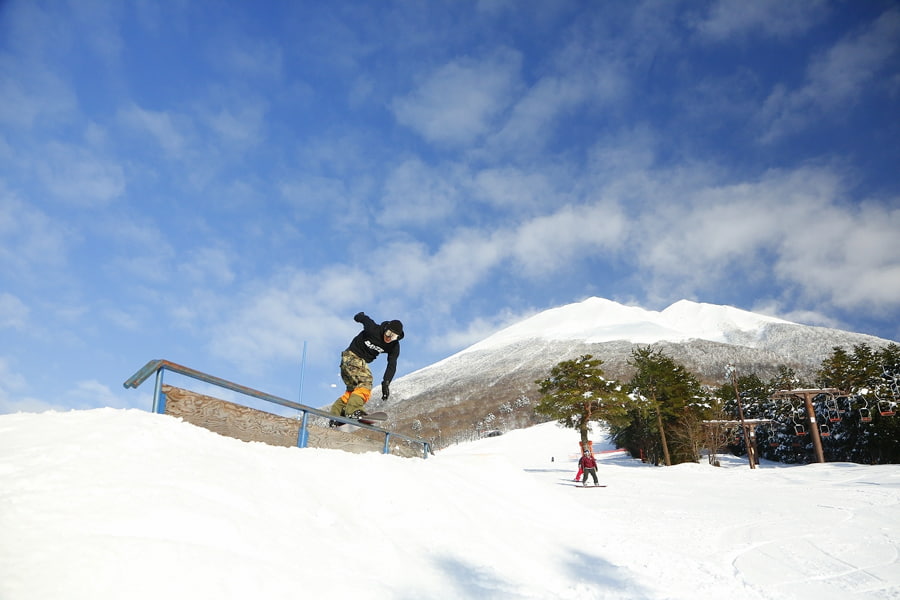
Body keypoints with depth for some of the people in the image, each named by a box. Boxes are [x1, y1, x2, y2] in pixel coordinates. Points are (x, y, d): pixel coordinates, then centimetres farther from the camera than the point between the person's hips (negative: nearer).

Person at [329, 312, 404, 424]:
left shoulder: (394, 346, -8)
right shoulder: (373, 330, -22)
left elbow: (392, 365, -13)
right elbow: (364, 318, -3)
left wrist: (386, 383, -25)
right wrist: (360, 316, 22)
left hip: (362, 362, 7)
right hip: (351, 356, -7)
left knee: (353, 390, 10)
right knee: (366, 382, -24)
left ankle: (335, 414, 14)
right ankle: (353, 410, -37)